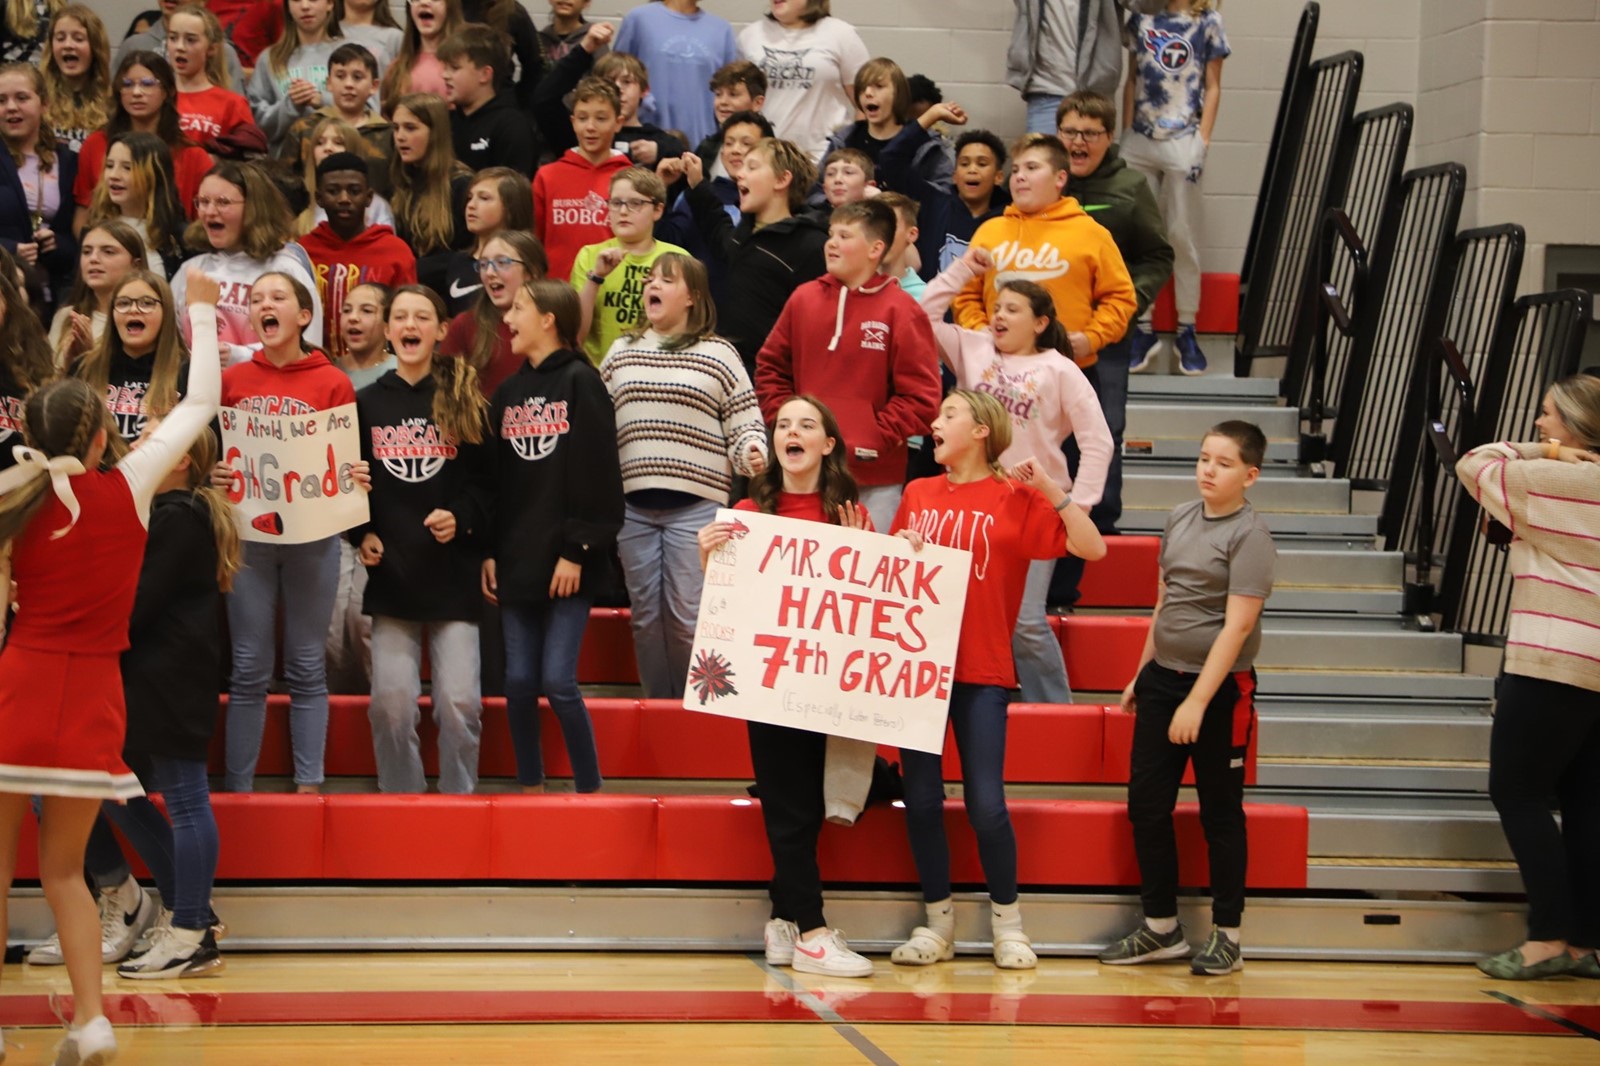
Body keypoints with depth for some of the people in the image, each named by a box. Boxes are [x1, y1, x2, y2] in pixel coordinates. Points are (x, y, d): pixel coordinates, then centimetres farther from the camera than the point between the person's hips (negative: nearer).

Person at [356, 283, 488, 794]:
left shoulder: (465, 401, 4)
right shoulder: (367, 403, 9)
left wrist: (462, 520, -11)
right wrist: (360, 534, -2)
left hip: (454, 573, -1)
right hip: (391, 572, 1)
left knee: (458, 702, -6)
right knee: (391, 702, -3)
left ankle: (458, 802, 8)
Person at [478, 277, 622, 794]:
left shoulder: (582, 383, -5)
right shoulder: (508, 392, 14)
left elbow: (596, 475, -10)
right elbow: (493, 478, 15)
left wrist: (577, 551, -14)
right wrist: (488, 551, 7)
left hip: (566, 561, -6)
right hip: (516, 558, 6)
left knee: (558, 681, -9)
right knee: (519, 681, 4)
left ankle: (590, 790, 3)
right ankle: (529, 788, 17)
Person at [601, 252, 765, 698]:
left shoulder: (718, 354, 3)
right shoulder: (621, 351, 15)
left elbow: (745, 422, 2)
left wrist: (753, 453, -17)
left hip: (695, 505, -4)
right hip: (634, 505, 4)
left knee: (688, 617, -6)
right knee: (645, 615, 8)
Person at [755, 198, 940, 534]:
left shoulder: (900, 311, -6)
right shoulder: (804, 298, 8)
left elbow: (920, 397, -9)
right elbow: (771, 368, 16)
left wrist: (874, 439, -13)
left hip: (874, 480, -4)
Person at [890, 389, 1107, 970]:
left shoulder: (1014, 498, -1)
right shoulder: (918, 494, 10)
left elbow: (1091, 548, -9)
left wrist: (1048, 488, -16)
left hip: (981, 671, -4)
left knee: (986, 802, -5)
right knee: (921, 800, 4)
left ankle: (1007, 922, 11)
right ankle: (937, 921, 17)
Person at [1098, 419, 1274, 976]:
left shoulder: (1250, 534, -13)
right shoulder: (1180, 518, 7)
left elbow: (1238, 625, -19)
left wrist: (1197, 702, -23)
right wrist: (1142, 672, 19)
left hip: (1221, 685, -7)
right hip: (1163, 676, 7)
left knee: (1220, 812, 3)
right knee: (1146, 803, 7)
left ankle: (1226, 935, 13)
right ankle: (1161, 928, 18)